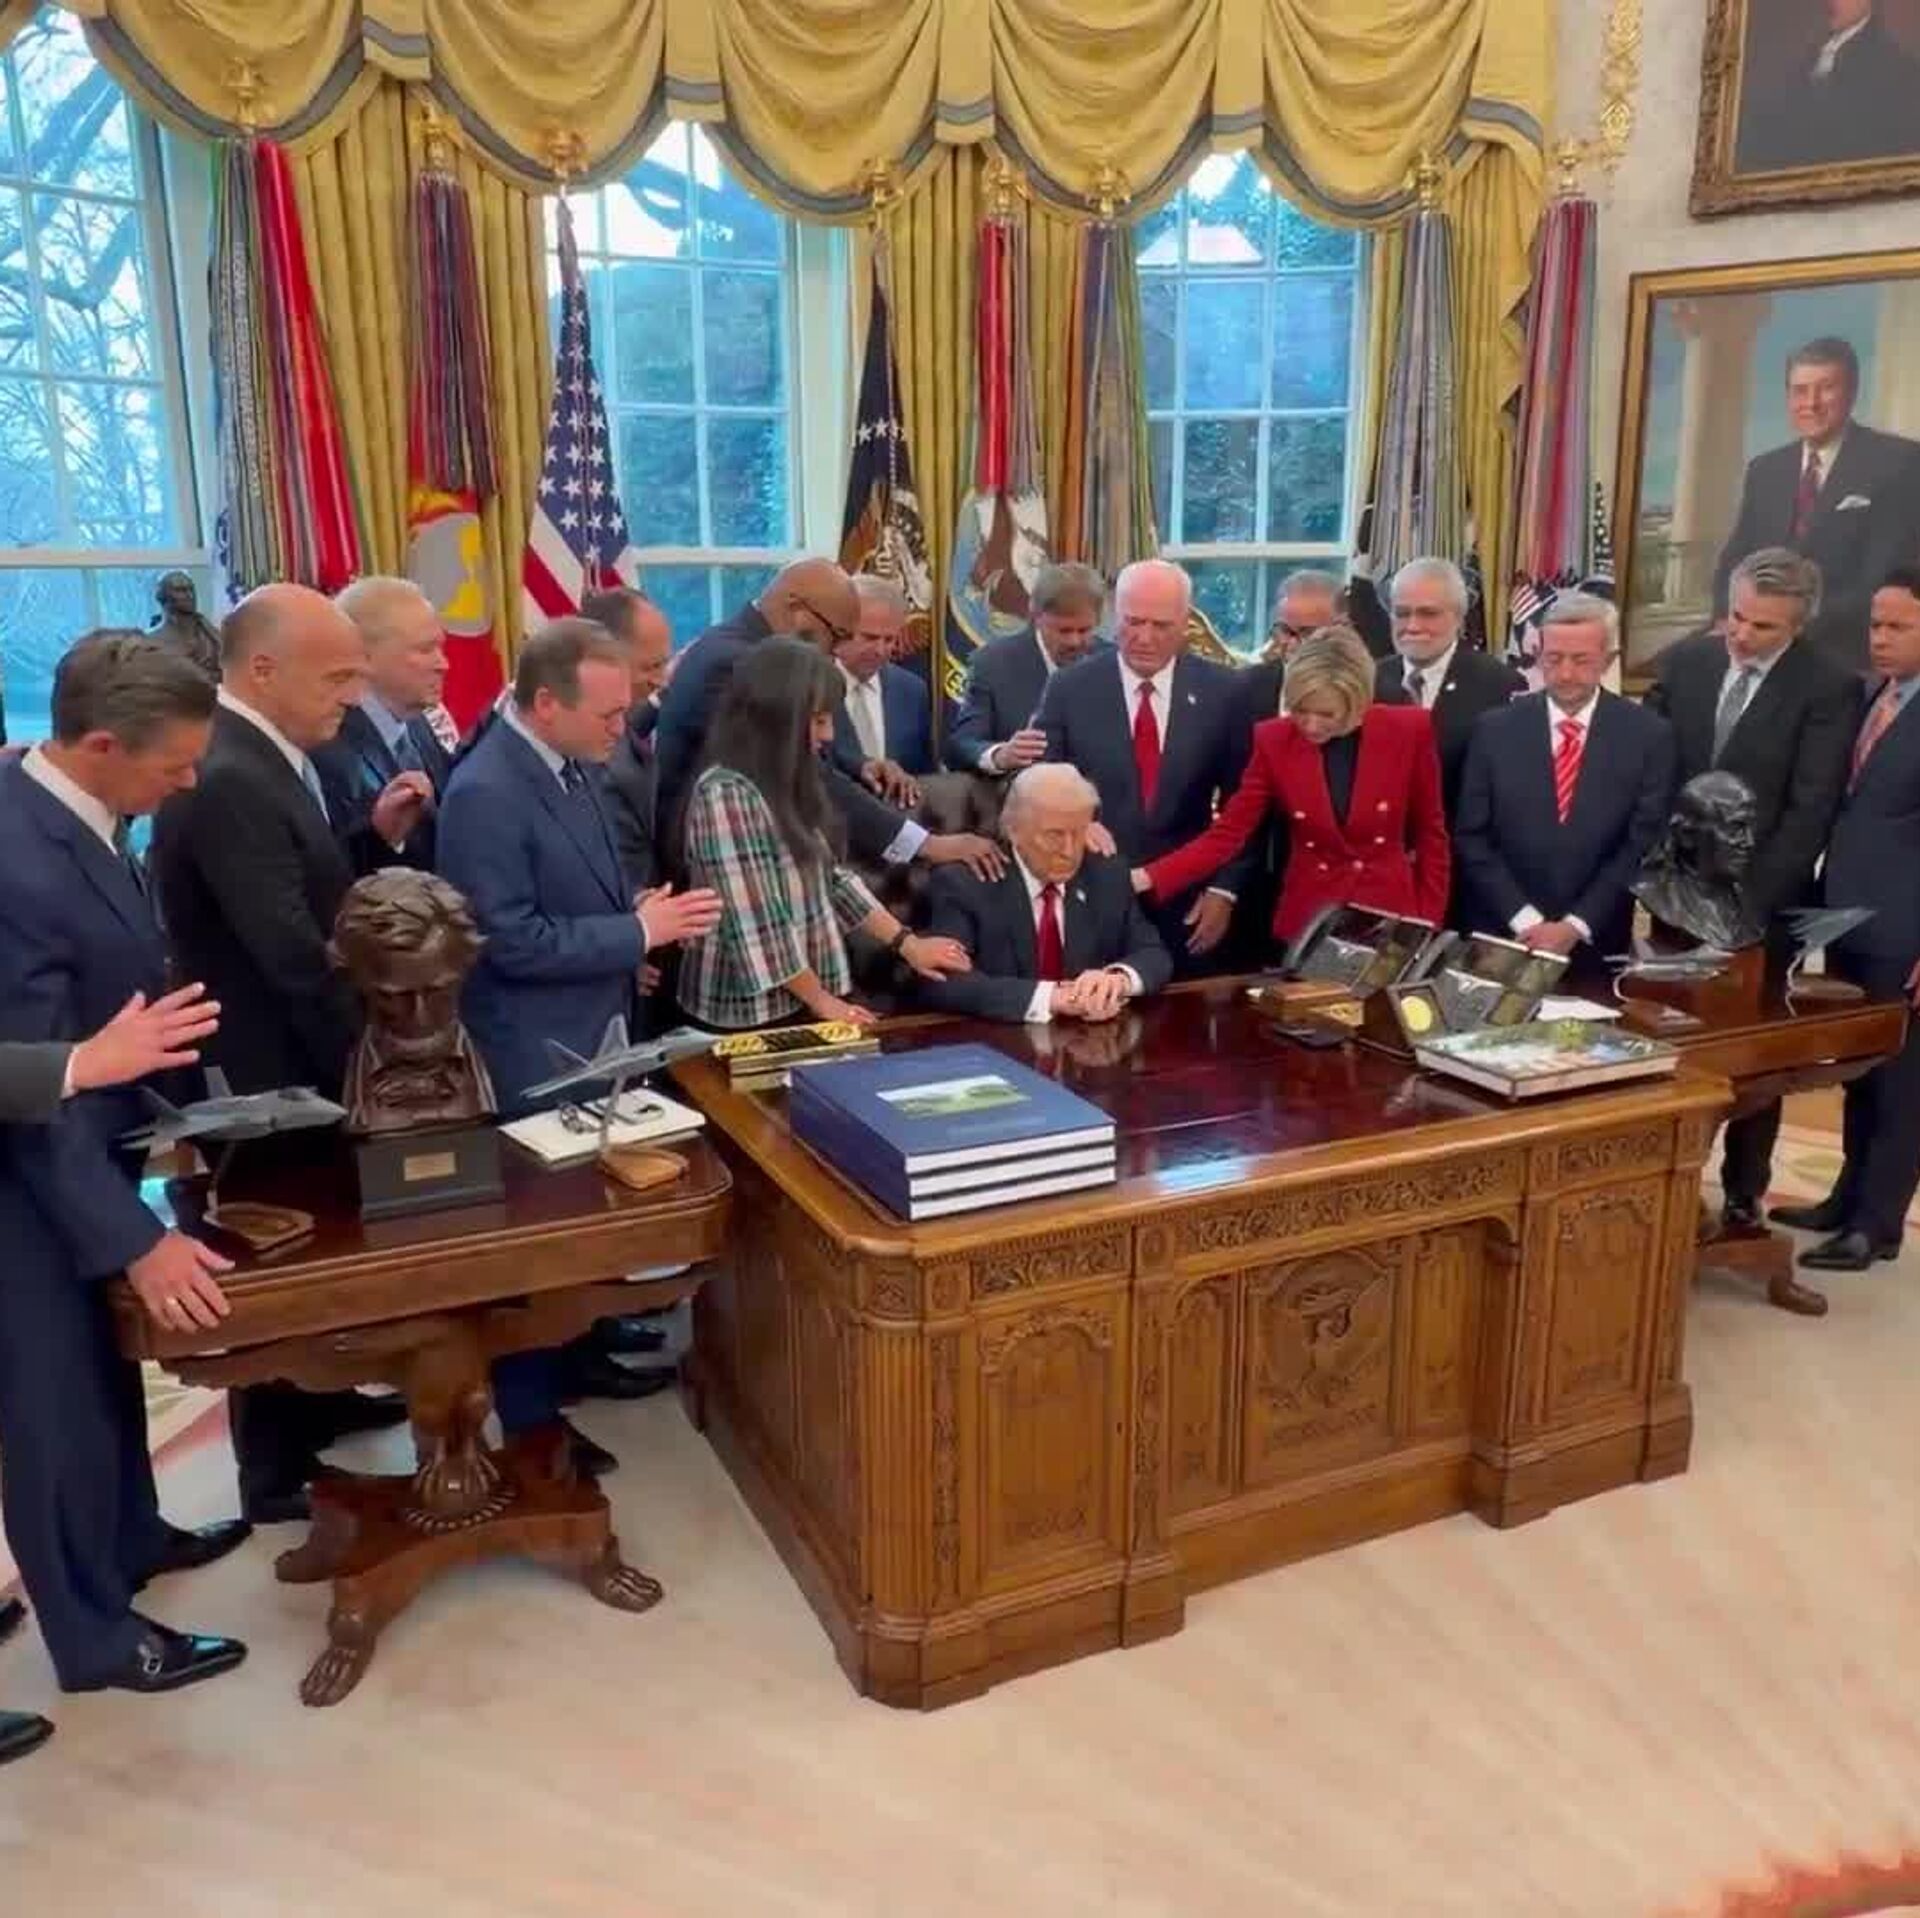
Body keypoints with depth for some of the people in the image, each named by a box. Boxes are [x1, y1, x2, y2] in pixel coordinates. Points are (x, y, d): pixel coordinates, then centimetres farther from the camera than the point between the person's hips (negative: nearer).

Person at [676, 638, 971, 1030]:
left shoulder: (785, 784, 8)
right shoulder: (725, 795, -20)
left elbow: (829, 877, 11)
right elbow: (757, 926, -20)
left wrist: (906, 943, 6)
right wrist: (820, 999, -12)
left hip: (797, 1002, 8)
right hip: (751, 1014, -8)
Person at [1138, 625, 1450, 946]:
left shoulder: (1409, 730, -10)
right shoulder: (1274, 740, -7)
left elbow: (1430, 836, 1)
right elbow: (1226, 834, -8)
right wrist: (1145, 879, -21)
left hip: (1391, 920, -1)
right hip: (1306, 922, 1)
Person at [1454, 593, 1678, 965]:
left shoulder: (1649, 735, -4)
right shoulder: (1495, 728, -3)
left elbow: (1644, 845, -6)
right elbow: (1471, 838, -4)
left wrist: (1576, 926, -13)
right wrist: (1524, 920, -12)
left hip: (1596, 945, 0)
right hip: (1501, 937, 1)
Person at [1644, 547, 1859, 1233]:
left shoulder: (1829, 689, -11)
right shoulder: (1683, 661, 1)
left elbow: (1811, 810, -14)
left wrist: (1746, 899, -18)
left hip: (1763, 901, -3)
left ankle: (1743, 1191, 23)